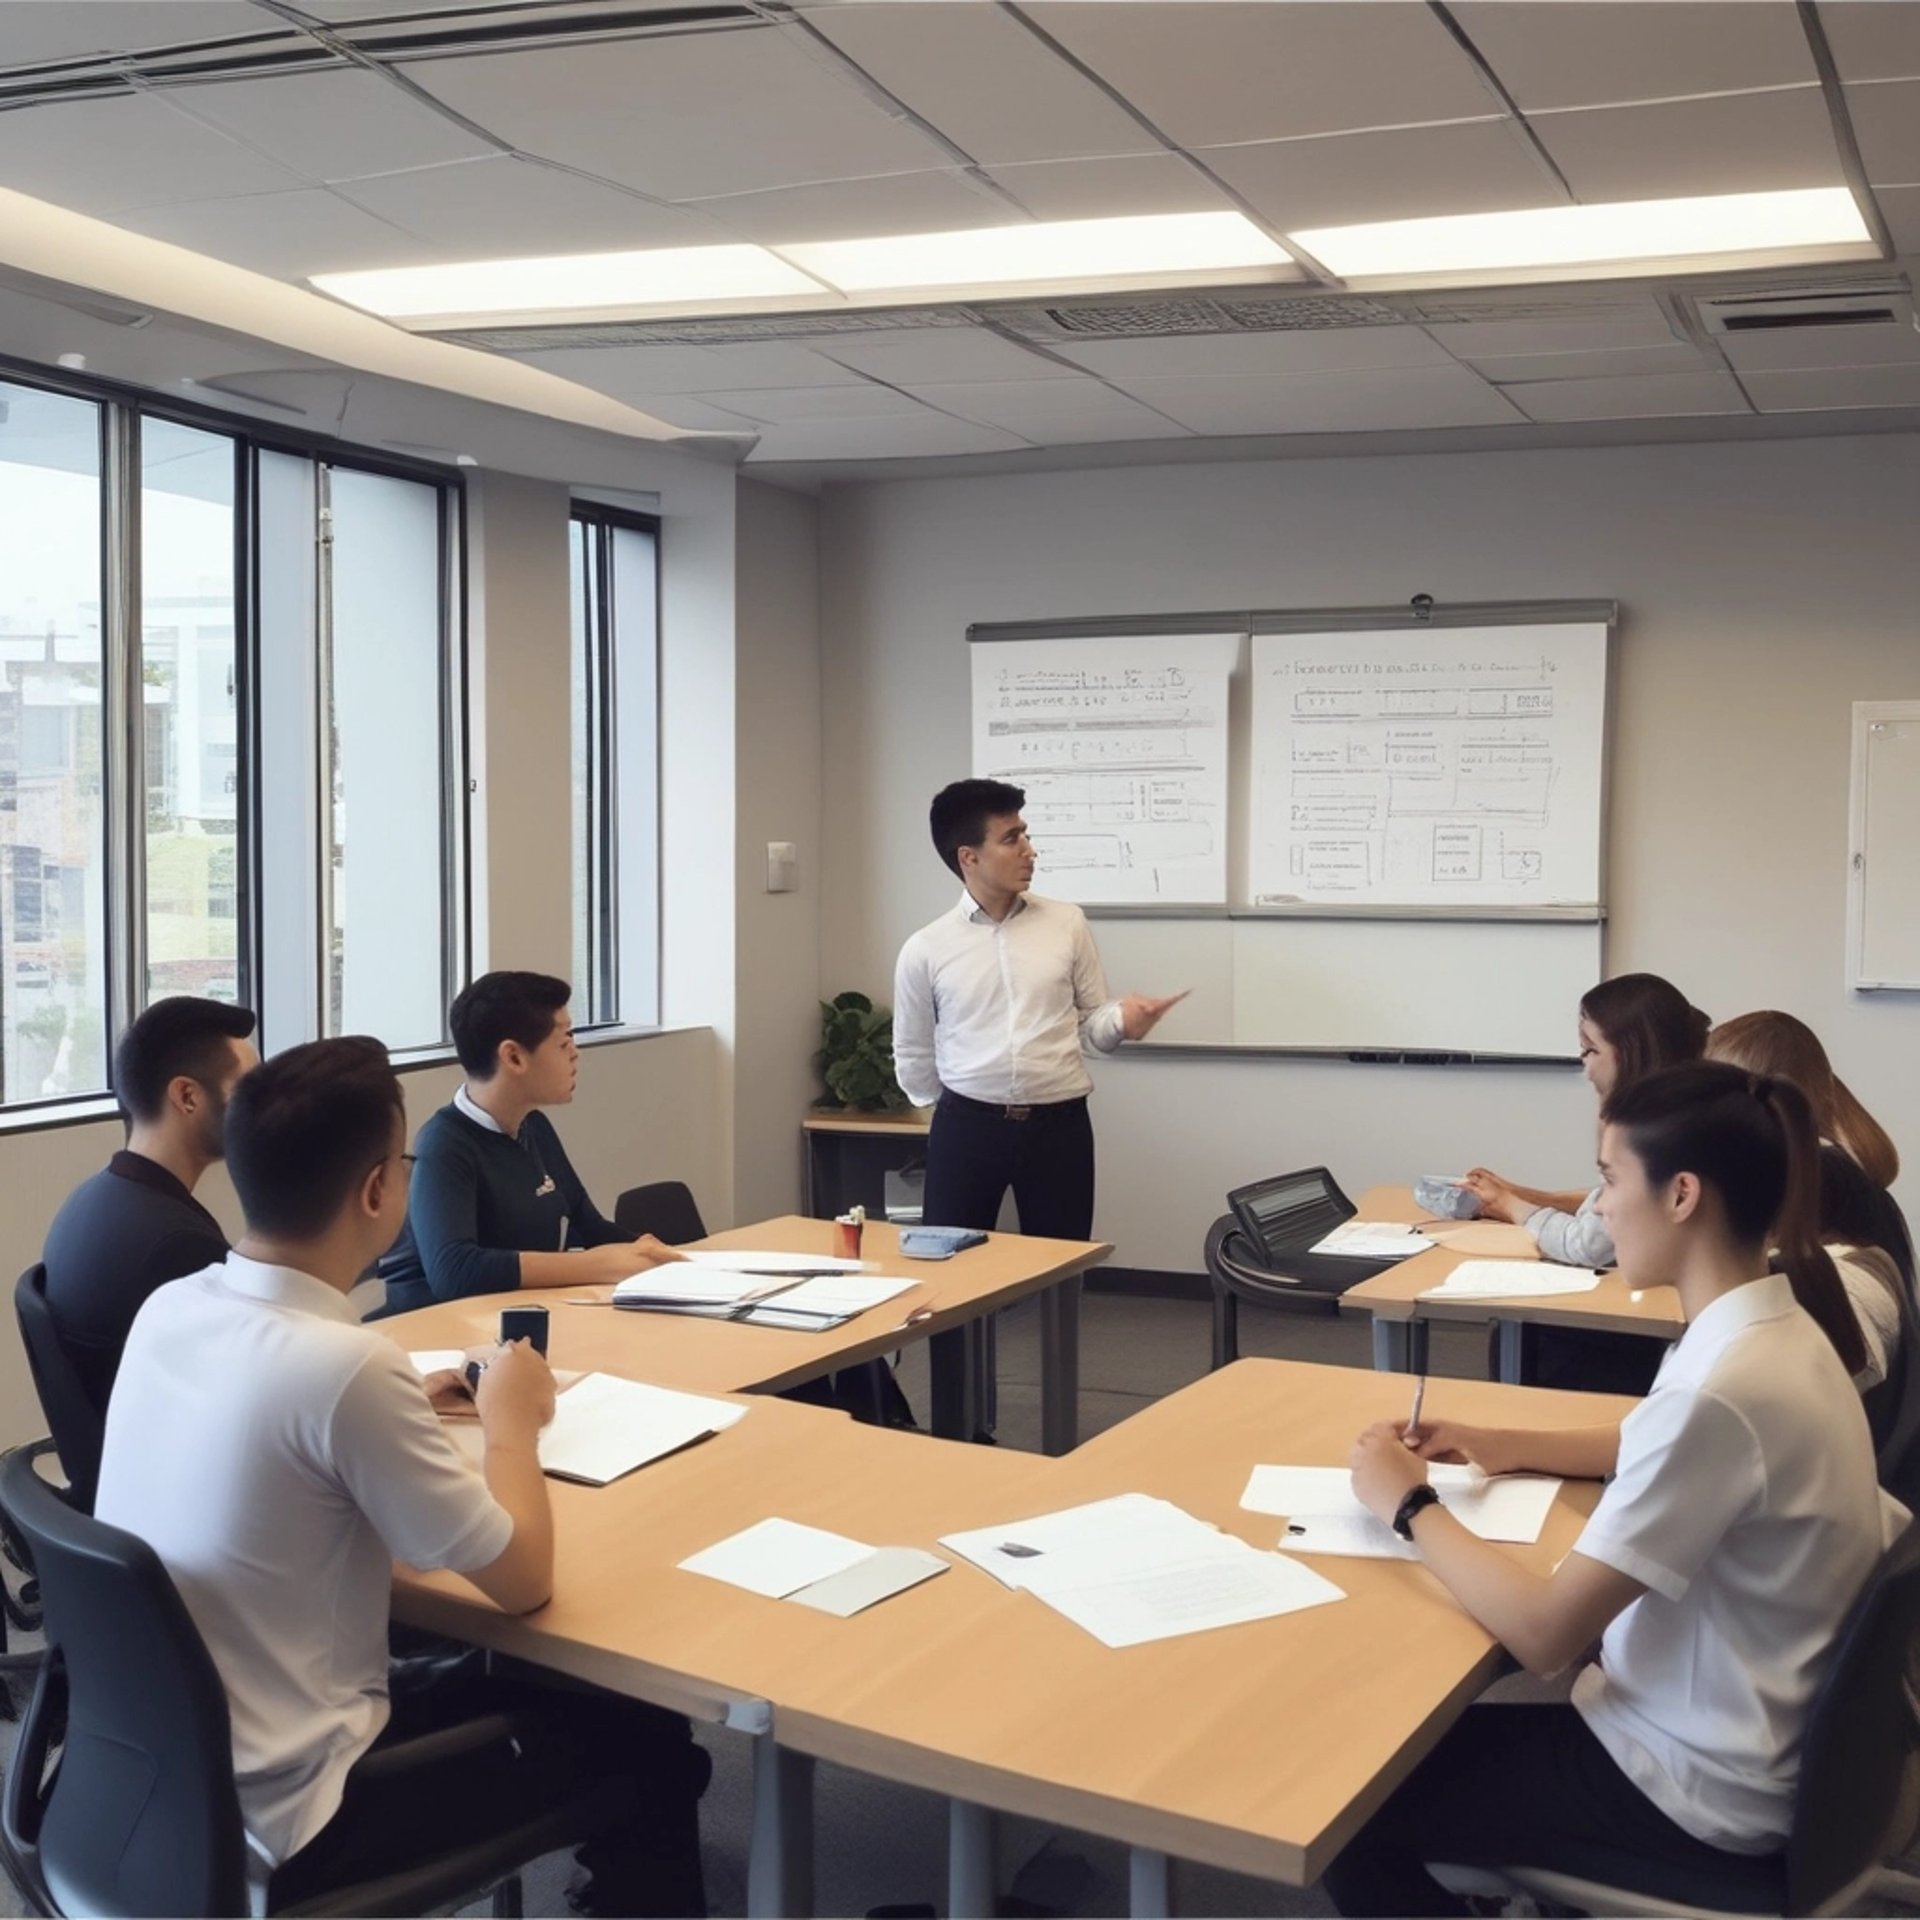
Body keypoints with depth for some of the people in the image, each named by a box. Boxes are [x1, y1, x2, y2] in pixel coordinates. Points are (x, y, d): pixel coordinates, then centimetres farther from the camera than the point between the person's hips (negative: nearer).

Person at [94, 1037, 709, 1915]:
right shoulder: (343, 1366, -28)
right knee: (646, 1743, 10)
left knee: (505, 1688, 27)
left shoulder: (166, 1310, -4)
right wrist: (511, 1421, -1)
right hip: (281, 1820, -8)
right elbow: (523, 1580, -16)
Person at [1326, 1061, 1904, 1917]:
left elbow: (1543, 1633, -28)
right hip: (1746, 1738, 9)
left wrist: (1410, 1504, -13)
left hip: (1702, 1789, -9)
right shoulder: (1776, 1329, -2)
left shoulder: (1725, 1384, -31)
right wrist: (1507, 1445, 8)